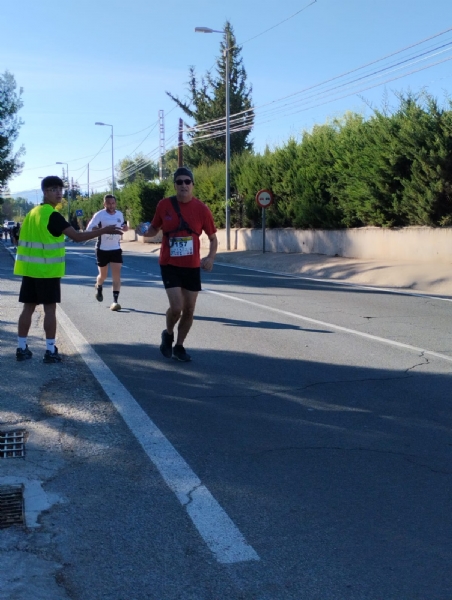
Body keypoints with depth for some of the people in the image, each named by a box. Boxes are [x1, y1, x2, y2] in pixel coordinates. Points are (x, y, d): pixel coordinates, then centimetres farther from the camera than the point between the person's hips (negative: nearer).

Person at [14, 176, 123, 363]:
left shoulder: (33, 212, 14)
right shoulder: (53, 215, -13)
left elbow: (24, 238, 18)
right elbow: (77, 236, -19)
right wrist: (104, 230, -15)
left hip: (30, 268, 8)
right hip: (47, 270, -8)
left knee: (28, 308, 9)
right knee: (50, 309, -2)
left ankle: (21, 348, 12)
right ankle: (50, 351, 0)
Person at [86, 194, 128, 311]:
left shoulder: (120, 214, 3)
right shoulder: (99, 215, -12)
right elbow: (89, 230, -17)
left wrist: (124, 228, -3)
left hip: (116, 249, 3)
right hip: (102, 249, -3)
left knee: (116, 275, -9)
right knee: (103, 275, 11)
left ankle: (115, 301, -9)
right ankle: (98, 287, 46)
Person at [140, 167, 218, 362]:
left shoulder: (201, 209, -6)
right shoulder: (164, 205, -6)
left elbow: (213, 237, 4)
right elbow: (154, 229, 9)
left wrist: (210, 257, -13)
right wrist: (146, 232, -14)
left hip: (192, 266, 2)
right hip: (169, 265, -2)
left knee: (189, 309, 6)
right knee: (176, 307, -14)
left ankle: (179, 347, 27)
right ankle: (168, 334, 19)